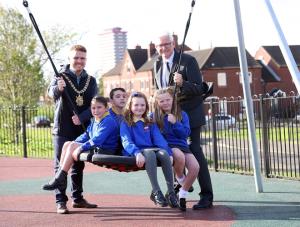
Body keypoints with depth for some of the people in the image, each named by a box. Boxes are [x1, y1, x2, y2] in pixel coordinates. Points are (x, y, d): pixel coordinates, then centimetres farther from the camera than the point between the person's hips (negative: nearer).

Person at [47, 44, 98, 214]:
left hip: (83, 129, 4)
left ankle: (78, 198, 21)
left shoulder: (91, 81, 7)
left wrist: (81, 117, -16)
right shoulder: (61, 76, -3)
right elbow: (51, 92, -22)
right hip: (63, 130, -4)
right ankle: (61, 201, -4)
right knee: (61, 165, -4)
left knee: (79, 164, 12)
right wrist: (58, 88, -46)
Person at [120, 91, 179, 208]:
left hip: (152, 149, 4)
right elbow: (126, 142, -7)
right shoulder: (125, 124, 9)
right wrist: (137, 153, -28)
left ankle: (171, 192, -32)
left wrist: (169, 152, -12)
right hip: (134, 153, -4)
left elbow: (159, 139, 8)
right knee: (149, 153, -37)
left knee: (163, 153, -31)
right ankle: (156, 192, -39)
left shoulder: (150, 123, 22)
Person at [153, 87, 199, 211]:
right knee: (179, 156, -38)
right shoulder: (155, 116, 5)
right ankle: (179, 179, -3)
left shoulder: (182, 115, 10)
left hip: (182, 145, 3)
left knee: (195, 167, -23)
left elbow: (186, 133, 0)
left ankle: (182, 195, 0)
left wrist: (175, 123, -12)